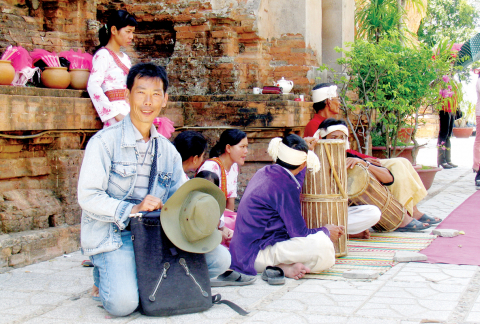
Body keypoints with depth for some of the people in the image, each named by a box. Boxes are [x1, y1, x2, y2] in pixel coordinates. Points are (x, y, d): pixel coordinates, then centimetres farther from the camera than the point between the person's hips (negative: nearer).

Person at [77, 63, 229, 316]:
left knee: (218, 260, -11)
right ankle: (106, 276, 6)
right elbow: (88, 197, -13)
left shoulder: (167, 151, 14)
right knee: (123, 303, -29)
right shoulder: (105, 142, -6)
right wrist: (132, 210, -25)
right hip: (111, 238, -5)